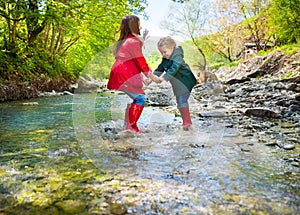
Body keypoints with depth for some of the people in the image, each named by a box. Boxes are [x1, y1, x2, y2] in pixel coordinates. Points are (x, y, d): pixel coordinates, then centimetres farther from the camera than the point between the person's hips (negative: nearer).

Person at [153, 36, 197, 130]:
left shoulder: (177, 57, -19)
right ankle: (186, 121, 22)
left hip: (185, 83, -10)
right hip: (177, 86, 10)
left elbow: (173, 69, -32)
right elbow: (160, 68, 10)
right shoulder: (166, 59, 8)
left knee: (182, 101, -15)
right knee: (179, 102, 13)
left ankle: (187, 121, -8)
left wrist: (164, 77, -39)